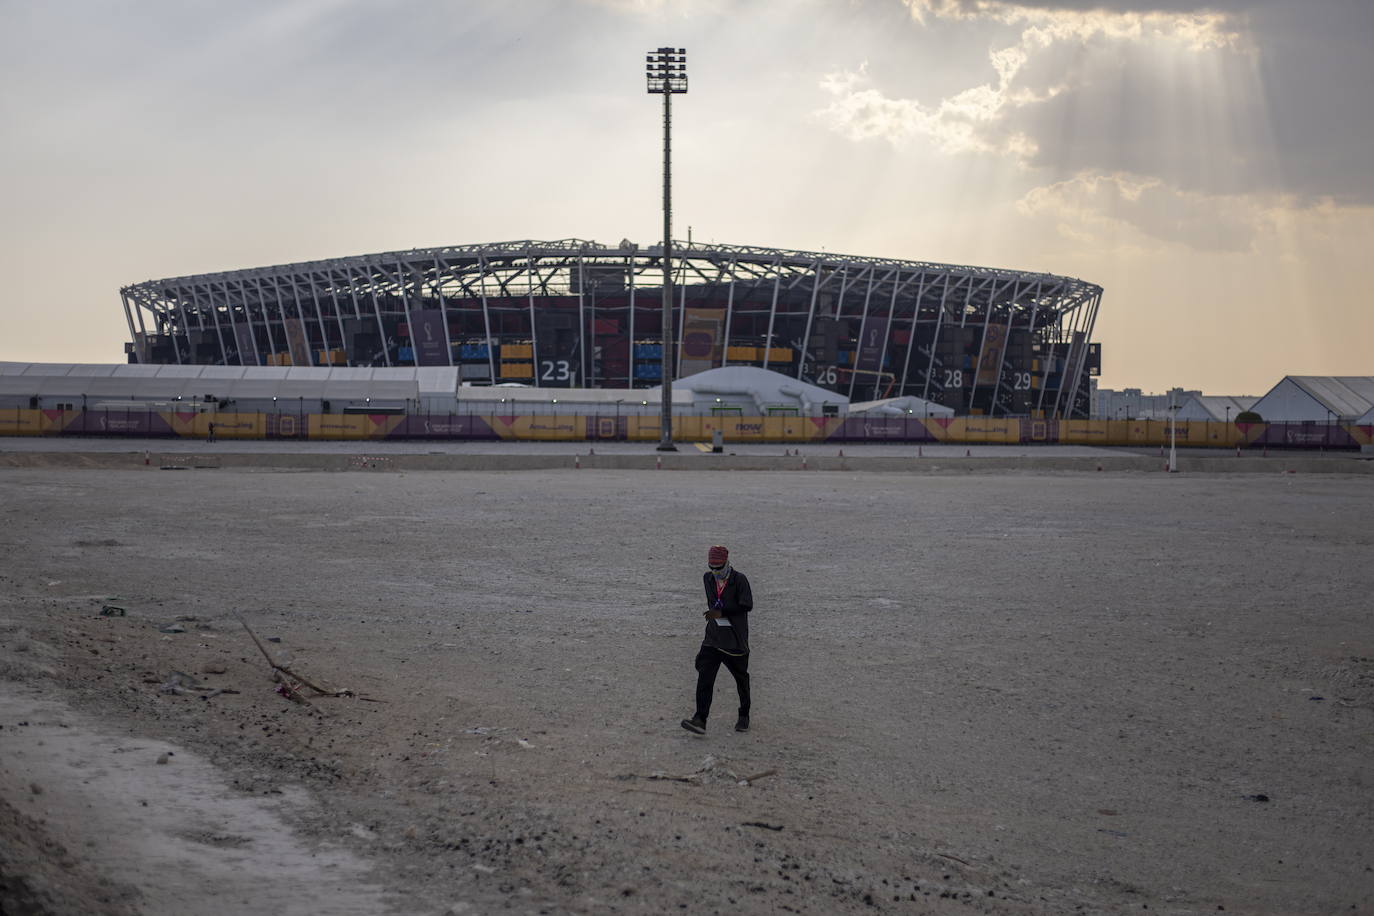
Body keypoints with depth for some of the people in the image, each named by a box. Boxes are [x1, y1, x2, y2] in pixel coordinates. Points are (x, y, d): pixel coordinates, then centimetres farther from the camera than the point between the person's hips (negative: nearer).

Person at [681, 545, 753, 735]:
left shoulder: (739, 580, -12)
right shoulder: (707, 578, 6)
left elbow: (747, 605, -19)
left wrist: (722, 612, -24)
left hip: (735, 637, -4)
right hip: (713, 636, 4)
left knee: (741, 677, 11)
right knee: (705, 676, -11)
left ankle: (744, 716, 31)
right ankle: (700, 720, -19)